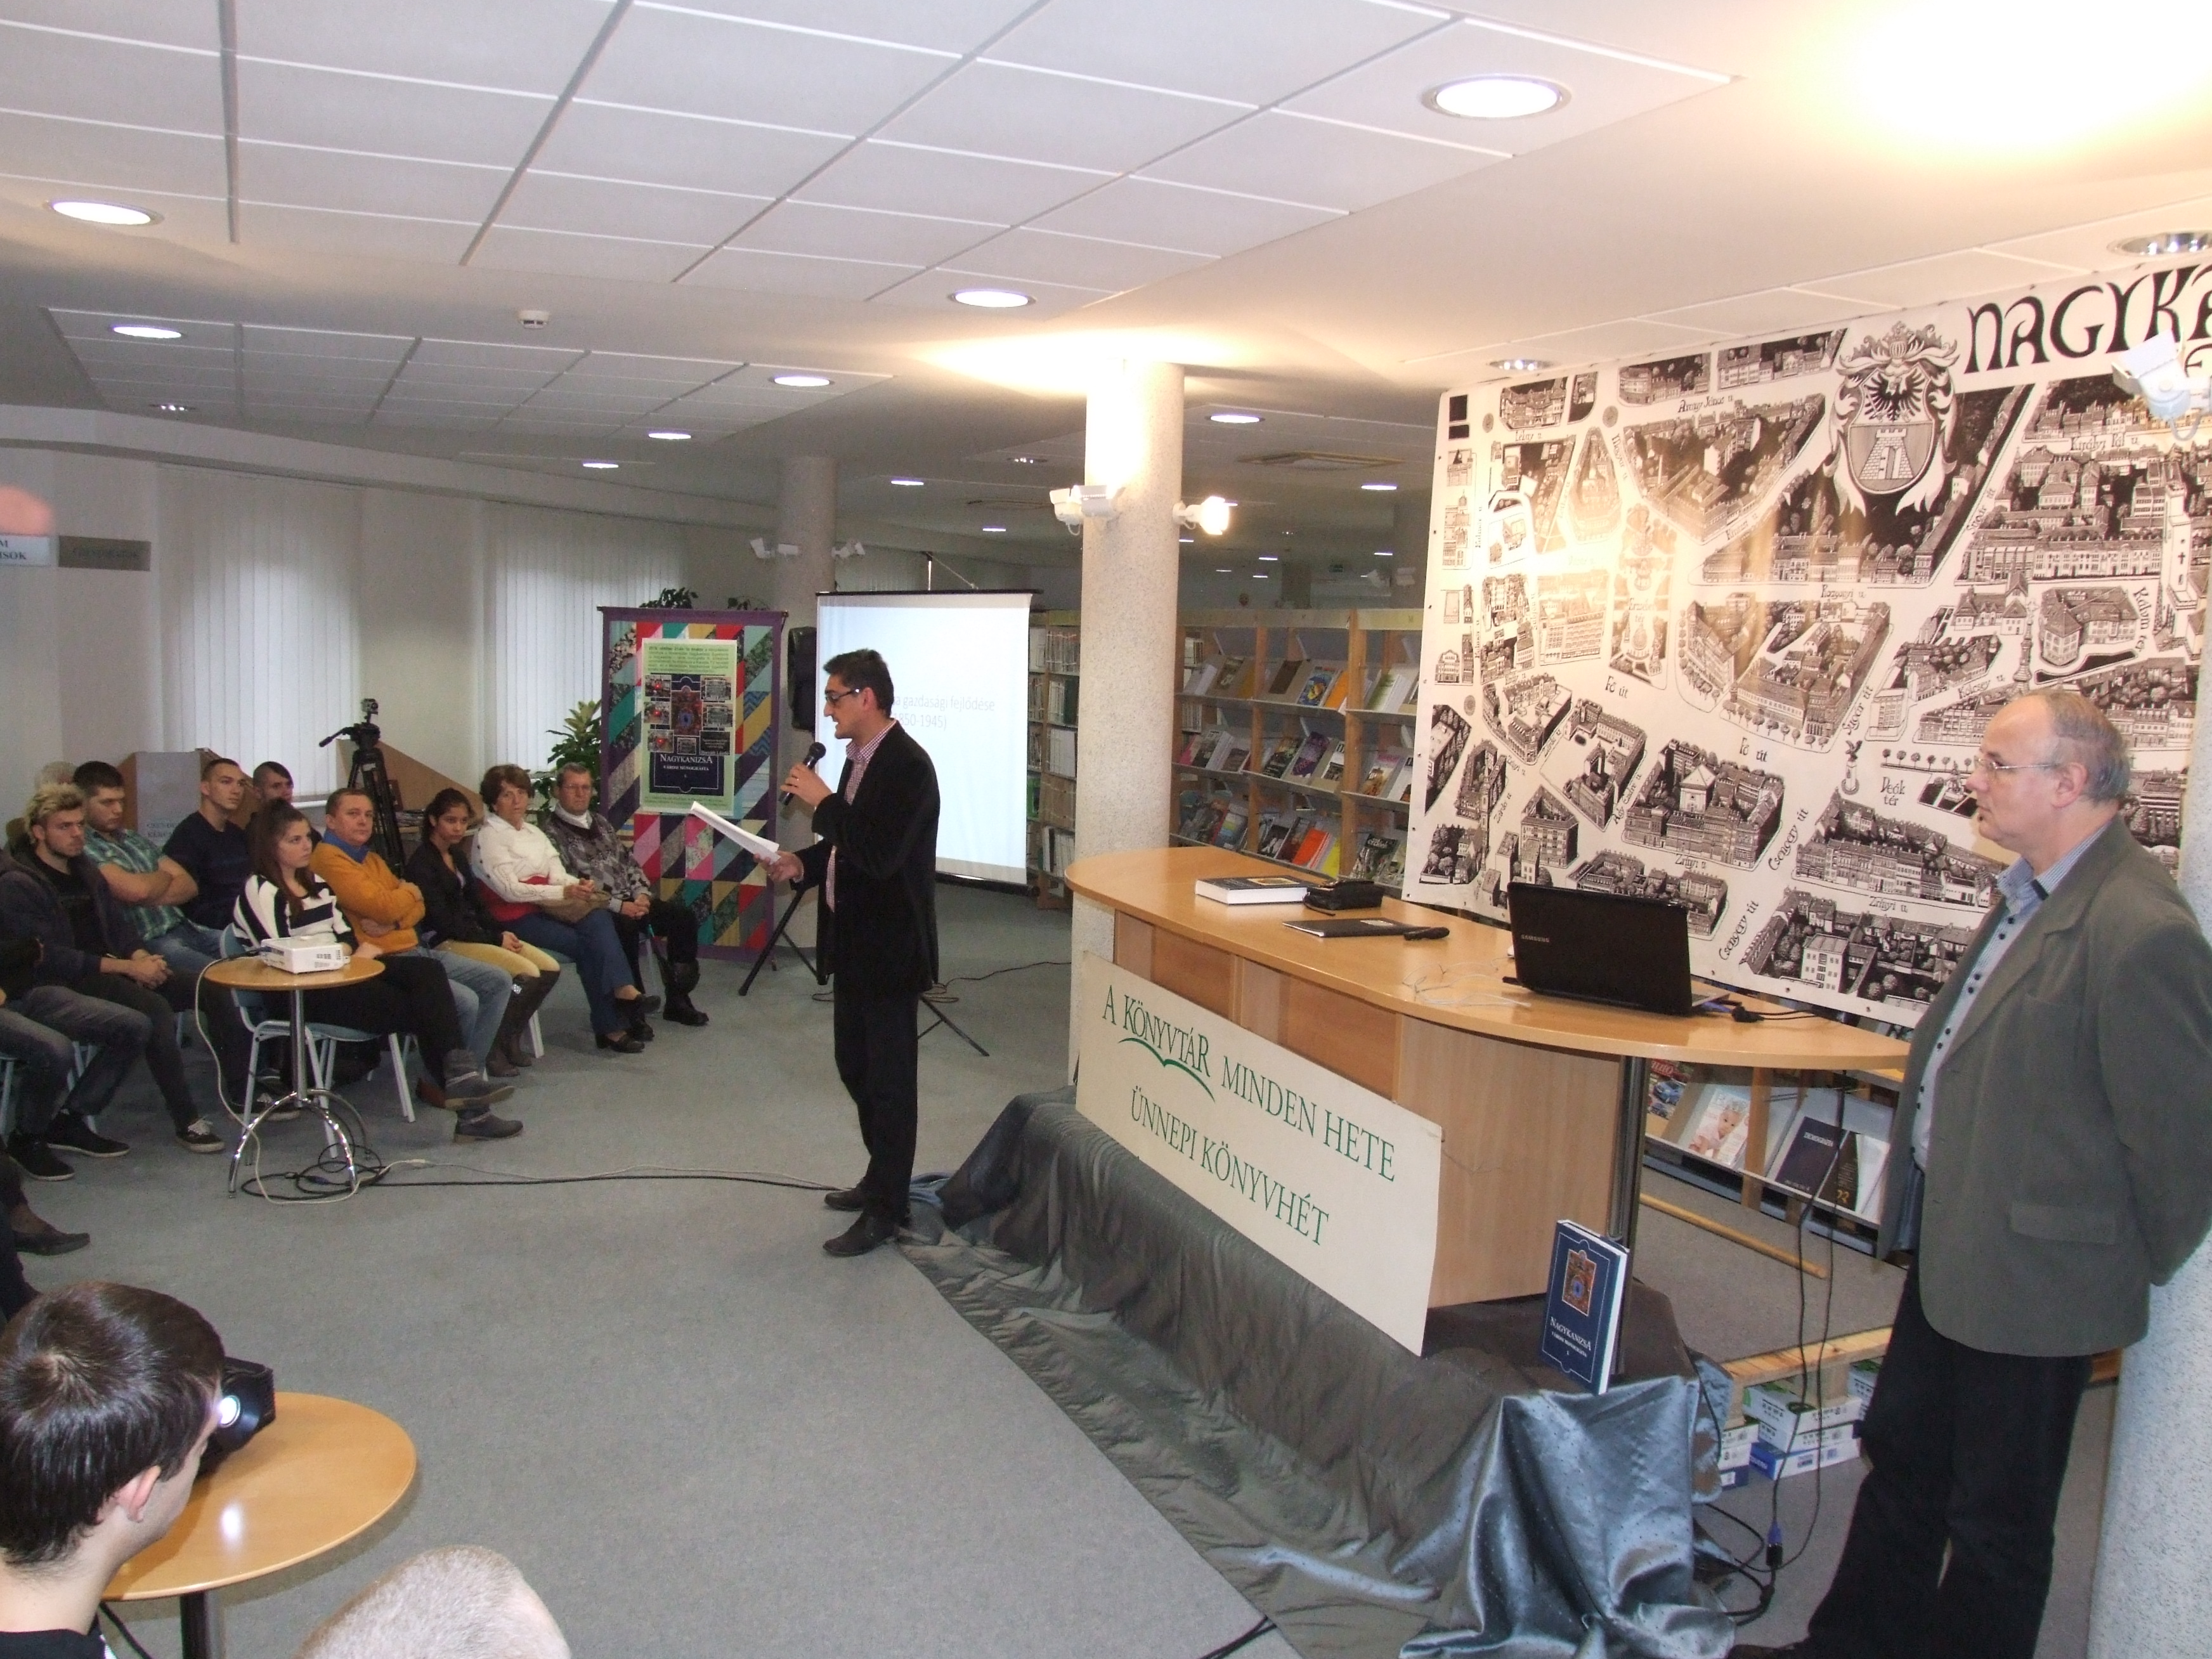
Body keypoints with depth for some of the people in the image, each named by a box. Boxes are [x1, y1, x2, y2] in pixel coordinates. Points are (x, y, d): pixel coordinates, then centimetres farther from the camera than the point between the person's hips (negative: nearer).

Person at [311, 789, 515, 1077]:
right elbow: (382, 906, -20)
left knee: (500, 982, 5)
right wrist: (409, 891, 2)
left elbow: (417, 907, 13)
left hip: (414, 950, 10)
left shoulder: (373, 858, 19)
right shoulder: (328, 859, -10)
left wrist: (393, 922, -9)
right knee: (466, 1001, -24)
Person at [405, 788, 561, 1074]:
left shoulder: (458, 856, 16)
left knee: (551, 968, -7)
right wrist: (495, 939, -16)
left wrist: (502, 932, -3)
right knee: (527, 972, -24)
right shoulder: (421, 862, -11)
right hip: (443, 942, -9)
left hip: (473, 932, 9)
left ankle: (510, 1037, 5)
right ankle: (495, 1046, -9)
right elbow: (442, 919, -16)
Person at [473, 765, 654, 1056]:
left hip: (544, 907, 6)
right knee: (585, 945, -23)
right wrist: (565, 893, -22)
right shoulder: (489, 837, -5)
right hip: (515, 917, -6)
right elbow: (510, 890, -15)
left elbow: (557, 874, 9)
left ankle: (624, 990, -38)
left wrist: (578, 886, -15)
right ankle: (610, 1027, -19)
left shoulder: (533, 831, 19)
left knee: (599, 918, -24)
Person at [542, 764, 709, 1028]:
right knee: (625, 927, -37)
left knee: (683, 916, -10)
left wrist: (642, 894, -1)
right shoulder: (551, 831, -5)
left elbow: (627, 862, 20)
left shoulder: (600, 821, 20)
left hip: (630, 900, 8)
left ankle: (678, 999, -4)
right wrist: (618, 905, -19)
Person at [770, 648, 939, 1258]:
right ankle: (881, 1178, 35)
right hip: (855, 938, 10)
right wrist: (801, 862, 4)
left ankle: (887, 1209, 12)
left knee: (888, 1076, 1)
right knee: (855, 1065, 19)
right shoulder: (859, 758, 10)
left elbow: (879, 853, -28)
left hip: (890, 945, -10)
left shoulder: (905, 763, -19)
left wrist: (822, 801, -20)